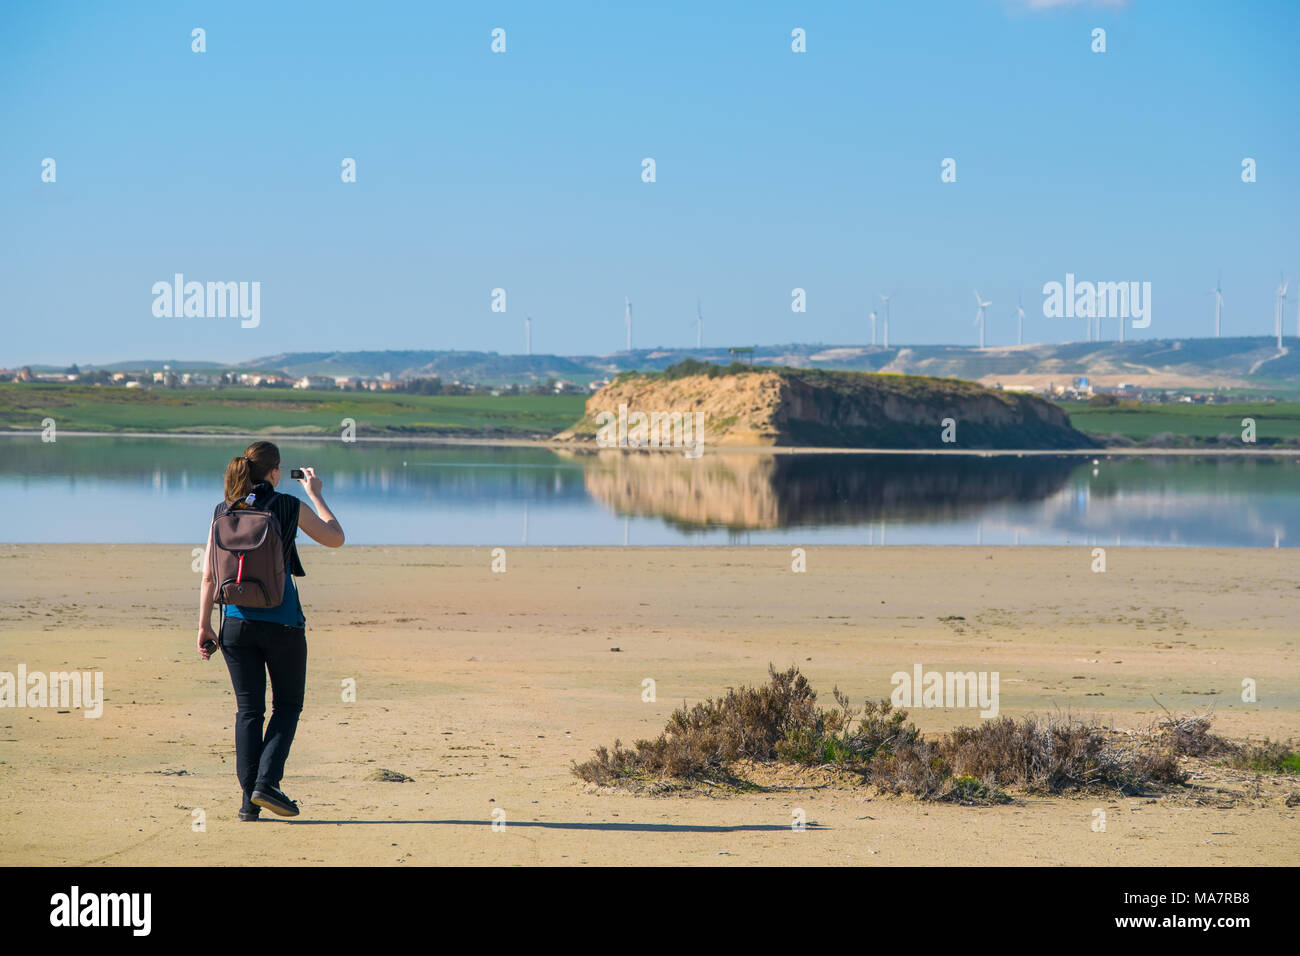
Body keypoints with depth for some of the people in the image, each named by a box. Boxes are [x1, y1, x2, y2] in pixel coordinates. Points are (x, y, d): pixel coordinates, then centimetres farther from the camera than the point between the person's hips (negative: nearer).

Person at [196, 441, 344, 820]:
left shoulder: (223, 512, 3)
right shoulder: (290, 507, -6)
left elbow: (209, 576, 3)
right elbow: (336, 538, 7)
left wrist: (204, 625, 9)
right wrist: (315, 494, 16)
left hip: (237, 623, 3)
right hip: (282, 622, -3)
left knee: (248, 709, 9)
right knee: (287, 705, 12)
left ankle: (249, 797, 4)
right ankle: (267, 782, -4)